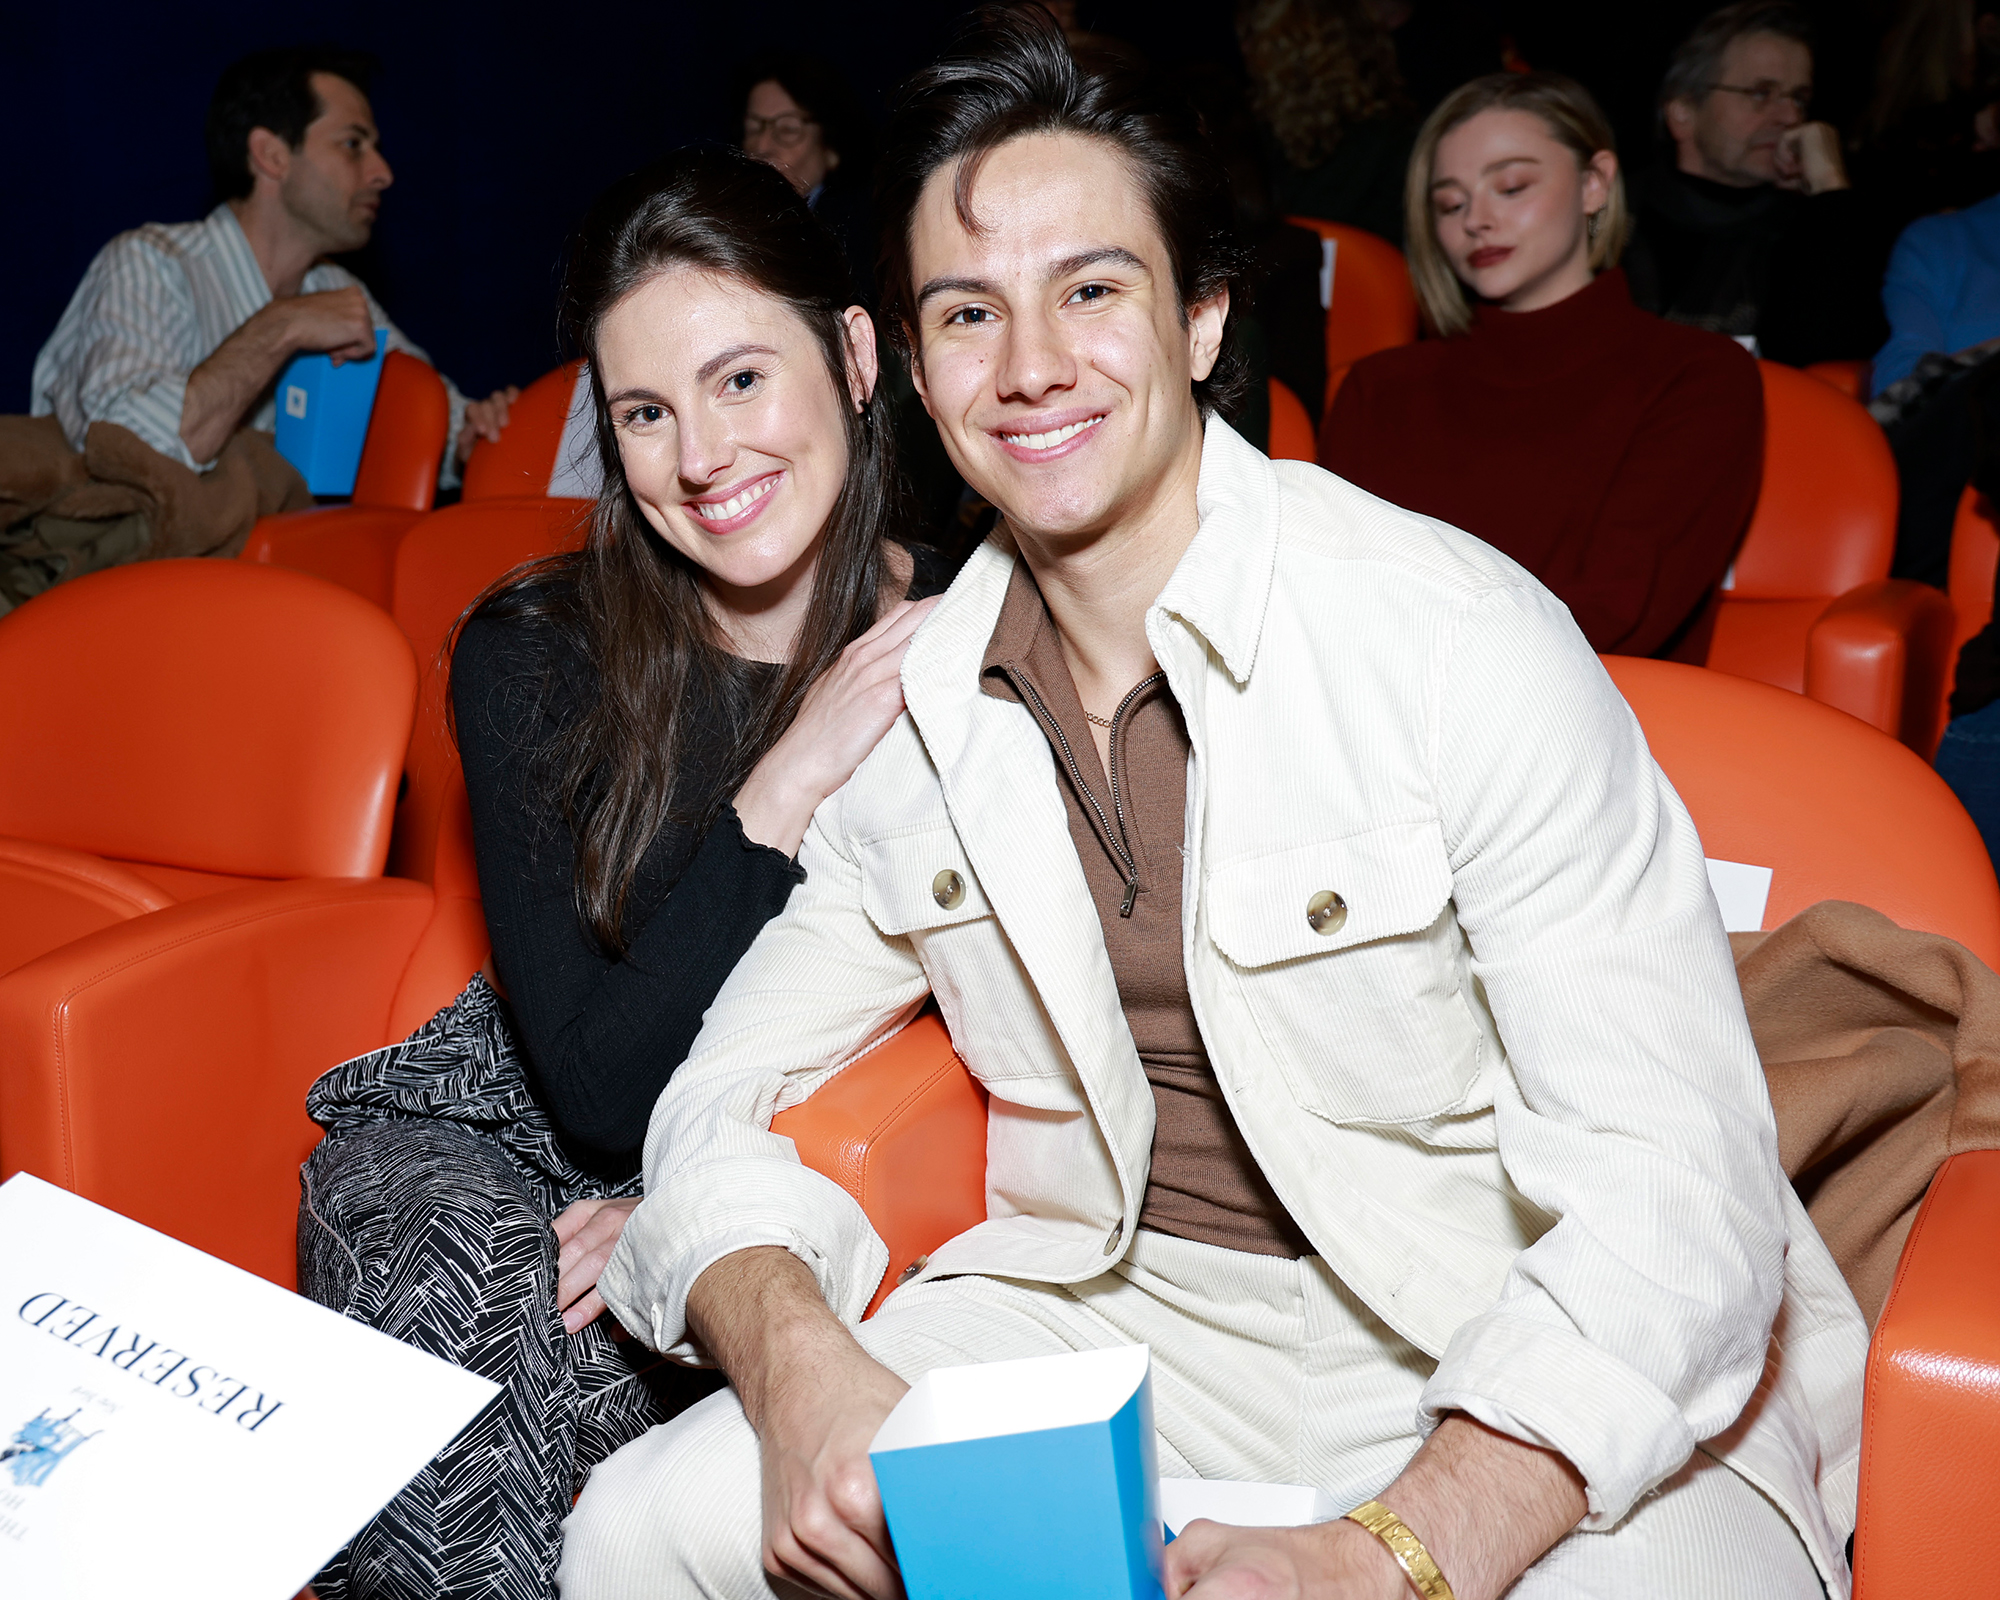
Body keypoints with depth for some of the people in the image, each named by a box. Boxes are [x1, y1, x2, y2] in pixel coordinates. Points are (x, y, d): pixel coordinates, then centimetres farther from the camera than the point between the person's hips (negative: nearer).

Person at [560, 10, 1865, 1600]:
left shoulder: (1460, 636, -16)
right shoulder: (914, 713, 0)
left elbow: (1672, 1182, -20)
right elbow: (730, 1093, 3)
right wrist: (798, 1361, -19)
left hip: (1504, 1366, -3)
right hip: (1114, 1315, 4)